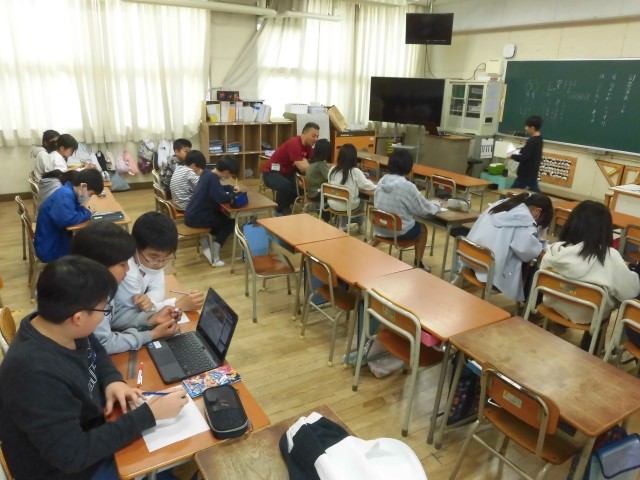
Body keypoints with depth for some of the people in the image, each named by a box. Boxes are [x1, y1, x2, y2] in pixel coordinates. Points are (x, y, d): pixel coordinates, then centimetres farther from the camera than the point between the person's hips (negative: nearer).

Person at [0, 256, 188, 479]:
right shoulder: (35, 374, -38)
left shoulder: (62, 328, -14)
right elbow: (72, 455, -34)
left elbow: (96, 351, 9)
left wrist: (113, 380, -11)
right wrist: (149, 415, -32)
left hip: (91, 433, 7)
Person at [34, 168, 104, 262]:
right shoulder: (65, 195, -25)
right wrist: (87, 213, -22)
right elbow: (67, 220, -39)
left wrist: (86, 211, -7)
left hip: (57, 239, 9)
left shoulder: (68, 192, 3)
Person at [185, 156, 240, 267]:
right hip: (196, 218, -9)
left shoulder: (206, 173, 7)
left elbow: (217, 188, 25)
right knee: (231, 221, 4)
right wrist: (233, 194, -9)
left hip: (191, 215, 9)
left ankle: (206, 243, 16)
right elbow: (222, 198, -29)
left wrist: (231, 188, 13)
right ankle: (214, 255, 1)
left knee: (221, 215, 28)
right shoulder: (213, 178, -21)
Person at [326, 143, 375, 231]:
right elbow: (368, 186, -10)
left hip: (333, 204, 3)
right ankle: (360, 226, 47)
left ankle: (343, 224, 39)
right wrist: (374, 185, 14)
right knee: (362, 201, 30)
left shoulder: (332, 170, -6)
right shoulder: (355, 171, -18)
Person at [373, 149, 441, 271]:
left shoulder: (382, 180, -3)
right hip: (399, 231, -5)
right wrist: (436, 204, 13)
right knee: (423, 229, 23)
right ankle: (418, 264, 28)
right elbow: (425, 209, -10)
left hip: (380, 227, 5)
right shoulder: (407, 186, -21)